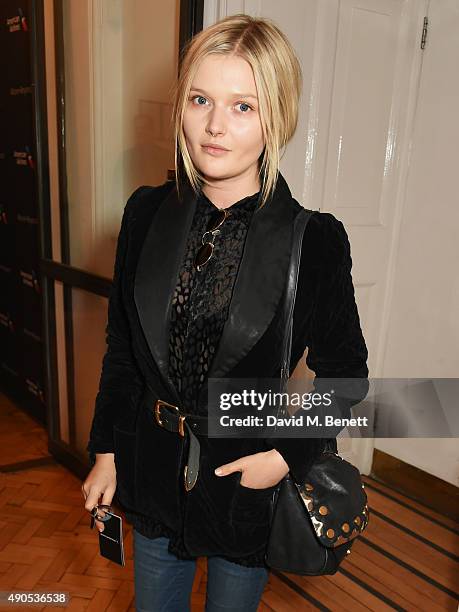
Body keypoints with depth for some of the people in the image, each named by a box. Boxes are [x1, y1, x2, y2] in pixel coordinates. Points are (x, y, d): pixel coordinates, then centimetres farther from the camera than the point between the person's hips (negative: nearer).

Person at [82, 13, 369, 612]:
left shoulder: (316, 240, -18)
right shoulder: (148, 213, -8)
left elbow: (343, 371, -6)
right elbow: (121, 347, 1)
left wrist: (289, 455, -15)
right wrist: (106, 451, 4)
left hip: (248, 479, -2)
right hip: (154, 472, 3)